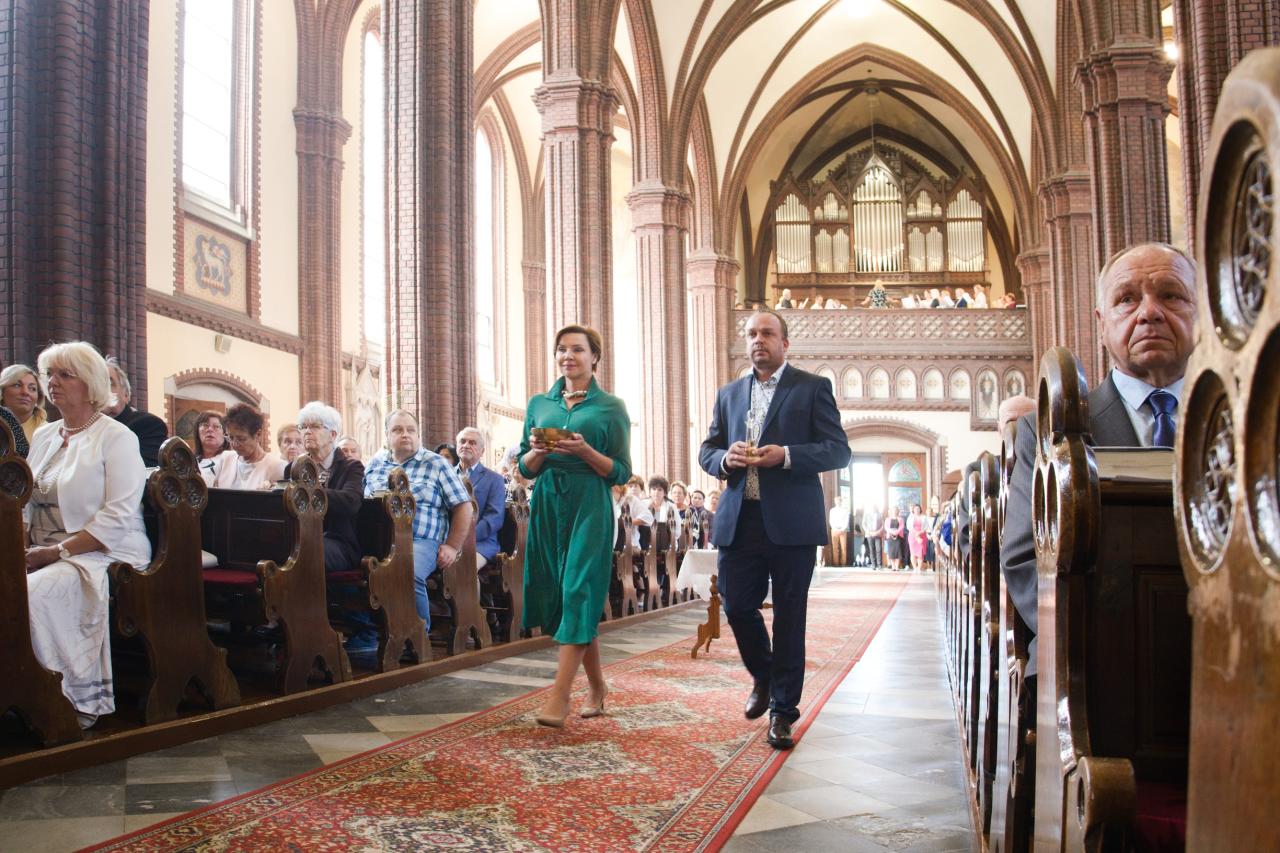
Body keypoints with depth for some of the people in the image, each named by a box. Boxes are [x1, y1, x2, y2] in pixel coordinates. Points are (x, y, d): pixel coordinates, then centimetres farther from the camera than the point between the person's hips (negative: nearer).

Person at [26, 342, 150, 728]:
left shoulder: (116, 436, -4)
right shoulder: (44, 436, 18)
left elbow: (117, 517, -13)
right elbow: (26, 504, 17)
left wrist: (57, 551, -18)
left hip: (102, 555, -6)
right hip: (43, 554, 6)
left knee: (35, 592, -31)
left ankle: (82, 698, -18)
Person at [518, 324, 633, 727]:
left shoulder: (610, 407, 2)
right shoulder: (539, 404, 13)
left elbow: (621, 472, -1)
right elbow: (525, 468, 13)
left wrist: (584, 451, -16)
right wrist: (538, 451, -8)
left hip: (590, 506, -4)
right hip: (547, 505, 5)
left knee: (579, 592, -12)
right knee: (560, 594, 7)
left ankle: (559, 693, -13)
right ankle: (597, 687, 20)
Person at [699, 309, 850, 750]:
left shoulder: (813, 387, 3)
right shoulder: (729, 393, 16)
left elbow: (838, 450, -3)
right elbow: (707, 450, 17)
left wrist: (785, 456, -18)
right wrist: (725, 458, -7)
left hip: (790, 521, -4)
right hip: (739, 519, 4)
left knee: (789, 616, 2)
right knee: (737, 607, 5)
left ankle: (783, 708, 14)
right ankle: (764, 678, 33)